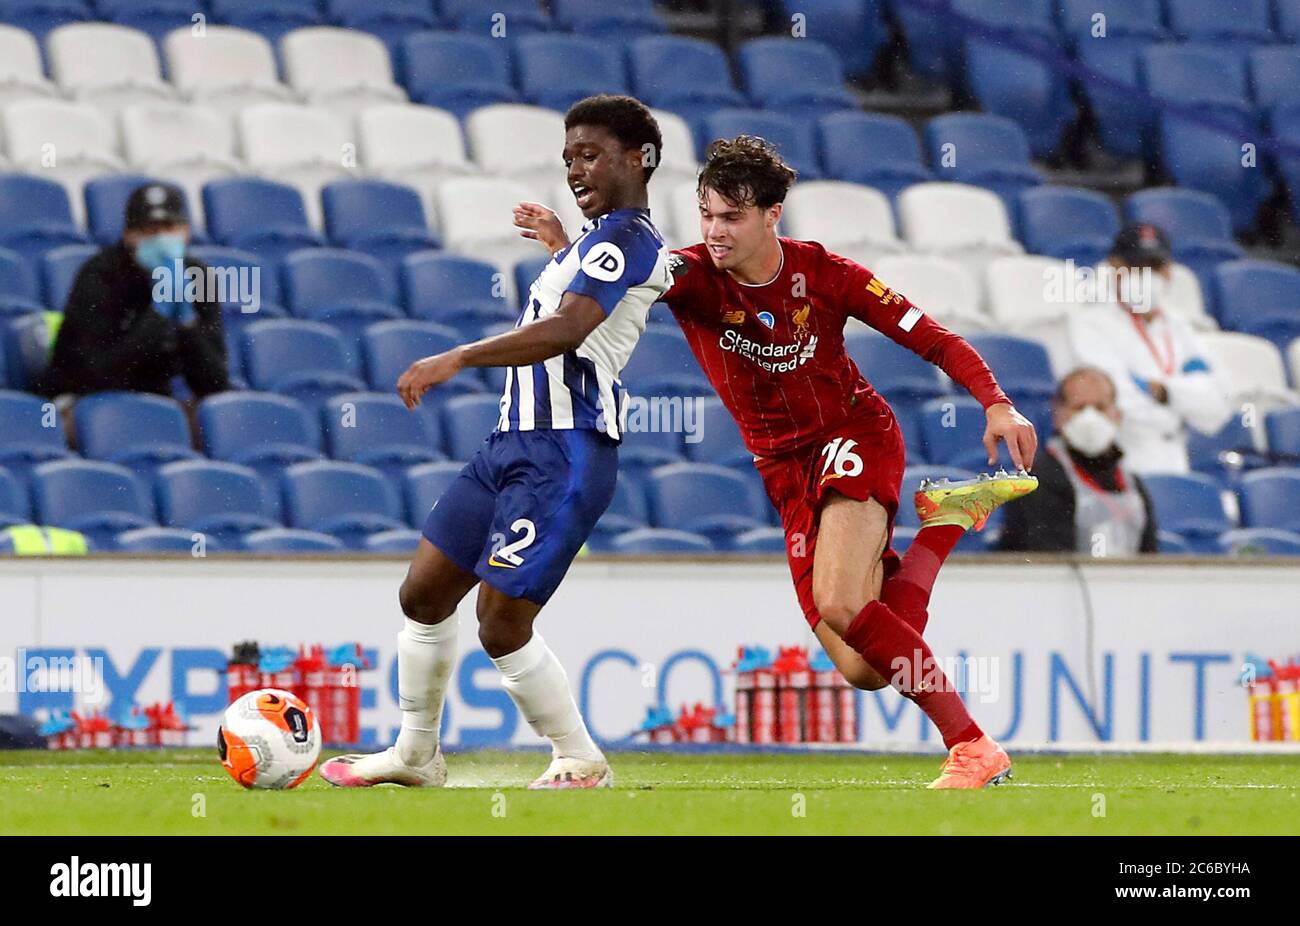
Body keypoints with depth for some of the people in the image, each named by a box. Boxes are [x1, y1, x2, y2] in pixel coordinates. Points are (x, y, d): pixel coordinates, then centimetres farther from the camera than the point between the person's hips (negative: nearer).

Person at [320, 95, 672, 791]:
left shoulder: (626, 235, -11)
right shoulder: (595, 240, 21)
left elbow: (567, 328, -27)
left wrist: (458, 359, -30)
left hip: (562, 456, -10)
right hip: (515, 442, 10)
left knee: (500, 623, -12)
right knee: (423, 595, 11)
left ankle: (582, 765, 5)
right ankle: (415, 753, 24)